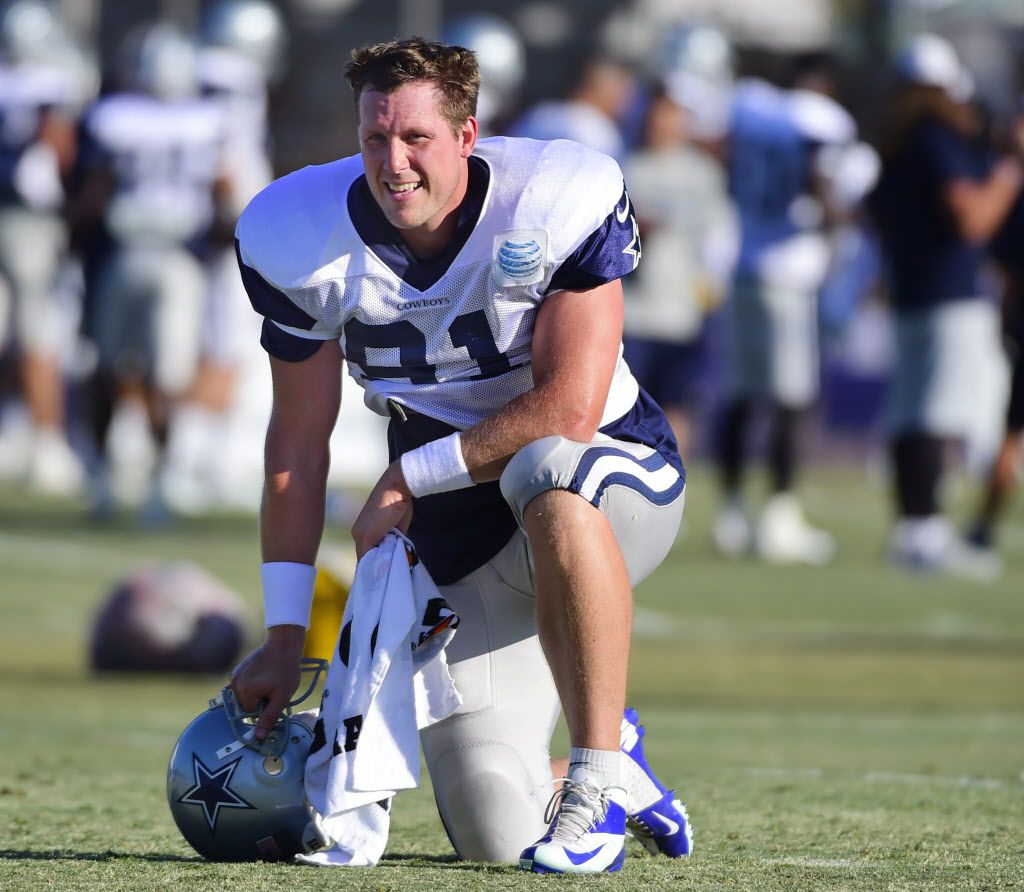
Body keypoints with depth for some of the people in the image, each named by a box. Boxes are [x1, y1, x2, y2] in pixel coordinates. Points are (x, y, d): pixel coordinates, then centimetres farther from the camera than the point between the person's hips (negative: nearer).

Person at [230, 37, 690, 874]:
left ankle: (598, 778, -32)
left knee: (546, 475, -42)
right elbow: (299, 442, 1)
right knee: (497, 836, -6)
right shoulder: (302, 240, -9)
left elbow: (568, 409, -23)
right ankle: (616, 766, 32)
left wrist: (407, 479, -17)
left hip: (612, 479, -3)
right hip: (464, 542, 3)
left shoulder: (560, 203, -20)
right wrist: (284, 633, 1)